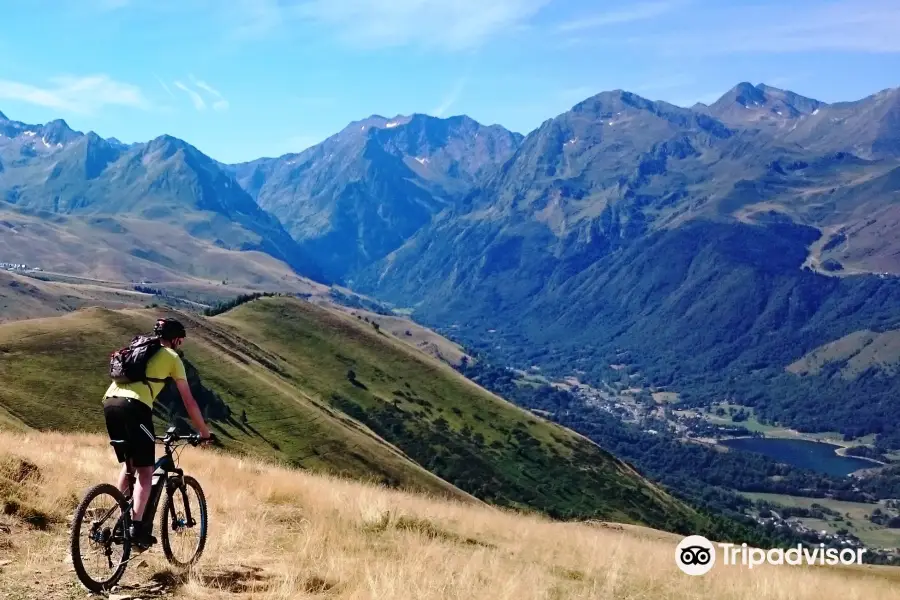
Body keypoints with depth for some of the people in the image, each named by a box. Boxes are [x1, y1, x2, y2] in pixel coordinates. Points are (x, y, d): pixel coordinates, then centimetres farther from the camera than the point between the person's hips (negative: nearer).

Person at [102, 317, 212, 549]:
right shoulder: (172, 357, 13)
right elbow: (189, 401, 12)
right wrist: (204, 432, 22)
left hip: (110, 401, 7)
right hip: (133, 406, -7)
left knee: (128, 464, 22)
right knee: (145, 471, 0)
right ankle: (136, 527, -11)